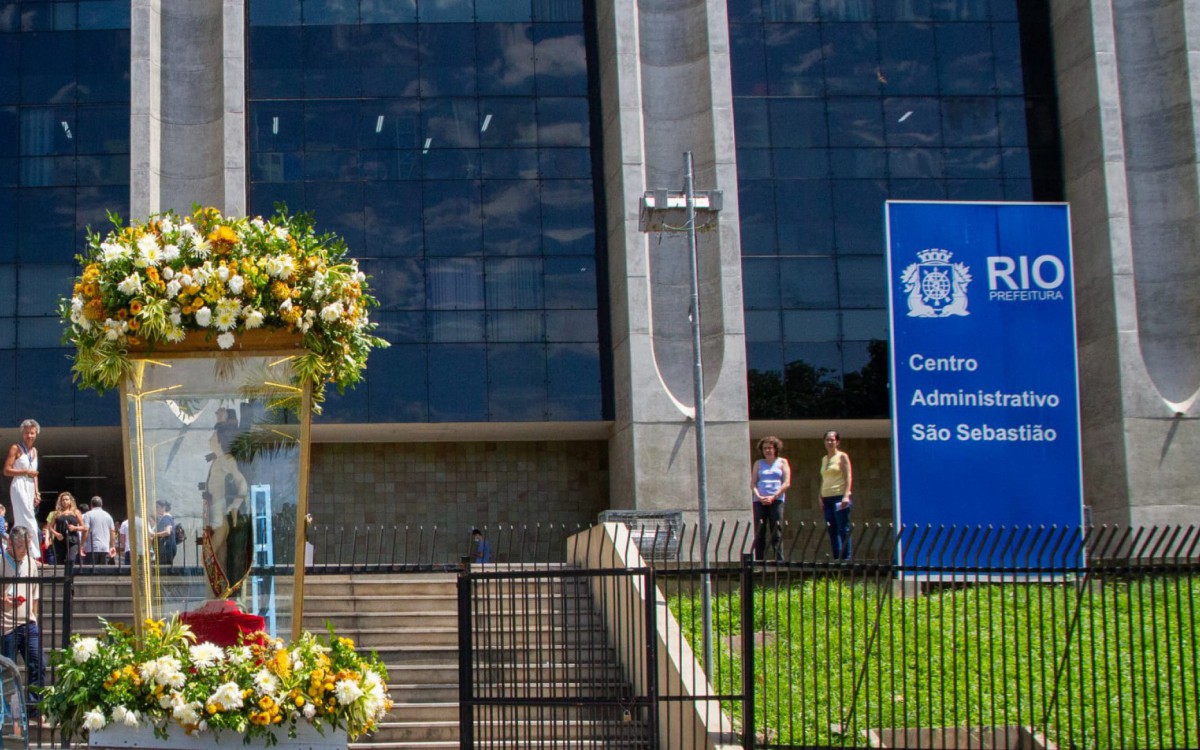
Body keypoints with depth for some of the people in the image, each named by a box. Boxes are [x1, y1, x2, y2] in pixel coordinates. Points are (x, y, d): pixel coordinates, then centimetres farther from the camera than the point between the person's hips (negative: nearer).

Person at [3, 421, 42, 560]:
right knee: (28, 520, -13)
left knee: (20, 522, 8)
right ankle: (34, 554, -16)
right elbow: (6, 471, -10)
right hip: (19, 486, -7)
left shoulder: (34, 451, 16)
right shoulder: (16, 449, -4)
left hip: (30, 488, 7)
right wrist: (25, 472, -12)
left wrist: (37, 493, 14)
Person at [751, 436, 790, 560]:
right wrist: (759, 496, -9)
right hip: (759, 501, 2)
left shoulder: (782, 462, 12)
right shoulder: (758, 463, 18)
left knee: (777, 534, -8)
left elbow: (787, 483, 2)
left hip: (776, 500, -2)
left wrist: (773, 497, -10)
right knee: (759, 534, -4)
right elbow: (753, 483, 10)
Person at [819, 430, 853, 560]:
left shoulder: (842, 456, 0)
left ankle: (846, 558, -8)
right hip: (827, 498, 6)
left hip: (839, 497, -6)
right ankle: (836, 559, 5)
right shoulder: (824, 459, 18)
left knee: (843, 530, -8)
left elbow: (848, 477, -7)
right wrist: (821, 497, 13)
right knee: (832, 531, 3)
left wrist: (846, 496, -17)